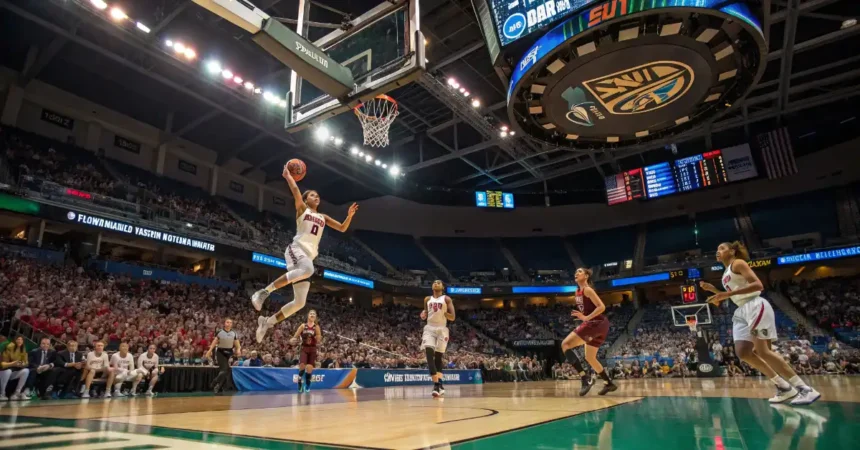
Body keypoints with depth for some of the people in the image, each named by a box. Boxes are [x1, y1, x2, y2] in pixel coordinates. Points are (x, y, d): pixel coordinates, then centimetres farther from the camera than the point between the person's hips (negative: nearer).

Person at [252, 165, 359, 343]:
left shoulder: (323, 217, 27)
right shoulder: (301, 208, 13)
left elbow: (342, 228, 25)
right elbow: (295, 189, -2)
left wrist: (350, 215, 11)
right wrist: (287, 175, 7)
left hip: (310, 256, 6)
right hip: (297, 248, -6)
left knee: (300, 302, 0)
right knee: (307, 269, -43)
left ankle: (266, 322, 16)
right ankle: (263, 292, -34)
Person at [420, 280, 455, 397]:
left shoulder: (447, 299, 2)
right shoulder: (427, 299, 13)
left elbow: (453, 317, -2)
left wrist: (442, 311, -15)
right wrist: (423, 314, -1)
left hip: (442, 329, -2)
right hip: (429, 328, 2)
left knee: (438, 357, 0)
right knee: (429, 354, -17)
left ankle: (439, 384, 10)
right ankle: (437, 384, -21)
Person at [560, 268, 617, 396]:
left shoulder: (587, 290, -12)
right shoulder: (578, 291, 16)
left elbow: (601, 307, -20)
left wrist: (586, 318, -26)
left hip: (597, 323, -10)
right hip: (594, 324, 10)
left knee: (565, 344, -16)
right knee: (590, 358, 20)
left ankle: (585, 377, -20)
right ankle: (609, 383, 29)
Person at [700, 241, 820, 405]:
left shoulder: (738, 263, -5)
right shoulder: (726, 273, 22)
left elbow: (758, 285, -18)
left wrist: (728, 293, -24)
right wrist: (713, 290, 14)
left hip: (756, 307, -9)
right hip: (742, 311, 9)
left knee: (763, 351, -14)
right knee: (743, 353, -2)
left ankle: (805, 389, -6)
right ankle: (784, 387, 6)